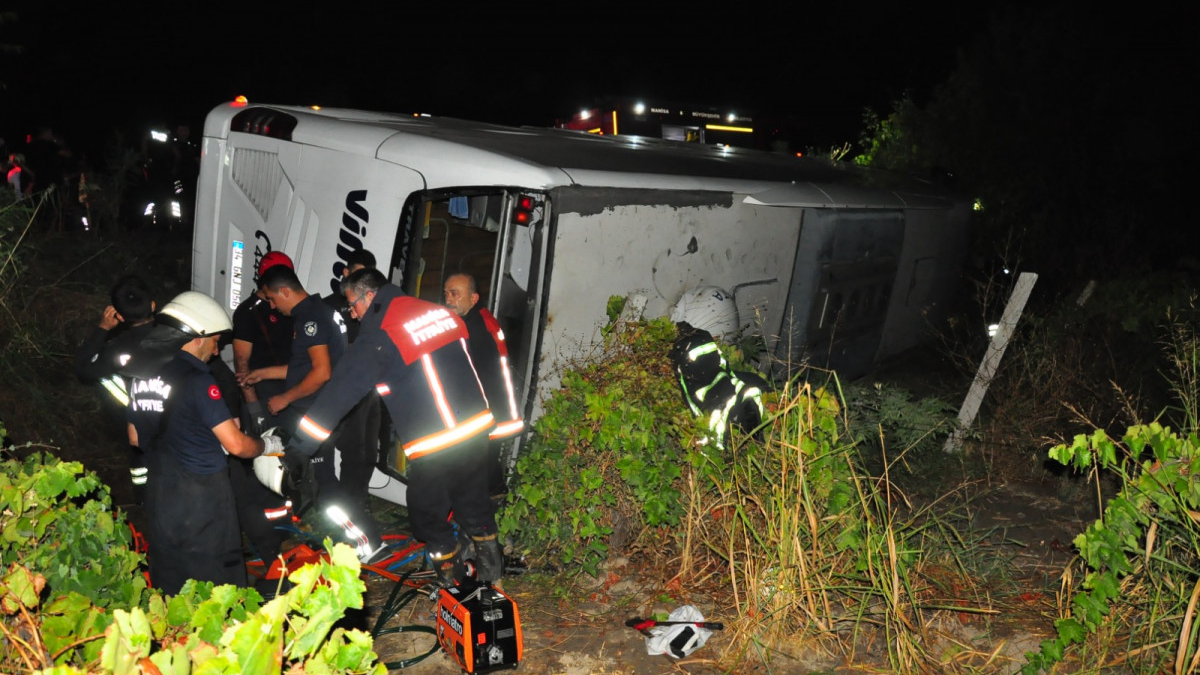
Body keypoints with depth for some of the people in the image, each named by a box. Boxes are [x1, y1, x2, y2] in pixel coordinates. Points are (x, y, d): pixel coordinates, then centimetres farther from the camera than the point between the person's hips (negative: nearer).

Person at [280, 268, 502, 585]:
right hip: (477, 428, 7)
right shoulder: (438, 312, 7)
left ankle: (449, 575, 30)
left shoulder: (378, 336, -12)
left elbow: (337, 396, -13)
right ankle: (490, 565, 35)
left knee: (428, 514, 17)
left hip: (436, 448, -6)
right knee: (474, 503, 25)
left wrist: (291, 456, -10)